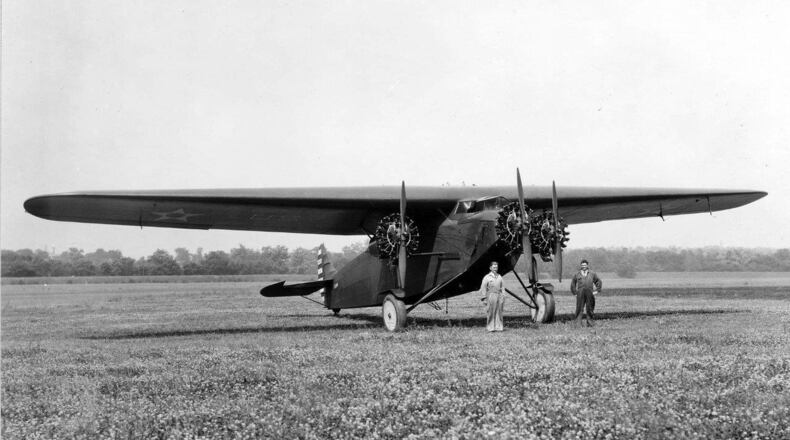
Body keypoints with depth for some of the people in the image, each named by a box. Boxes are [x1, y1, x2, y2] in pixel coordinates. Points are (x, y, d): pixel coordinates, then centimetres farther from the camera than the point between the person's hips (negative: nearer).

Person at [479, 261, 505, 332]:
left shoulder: (499, 277, 14)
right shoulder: (487, 277, 1)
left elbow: (502, 287, 17)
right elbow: (483, 288, -1)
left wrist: (503, 297, 10)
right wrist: (484, 298, -7)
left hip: (499, 296, 4)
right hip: (491, 296, -4)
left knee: (499, 313, 3)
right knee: (491, 313, -4)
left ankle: (498, 327, 7)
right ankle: (490, 327, 2)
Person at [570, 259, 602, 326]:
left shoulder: (592, 274, 14)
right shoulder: (577, 274, 14)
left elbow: (599, 282, 20)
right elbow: (573, 284, 23)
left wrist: (597, 291, 10)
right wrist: (574, 292, 13)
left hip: (590, 293, 1)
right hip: (580, 293, -1)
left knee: (590, 308, 1)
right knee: (579, 308, -7)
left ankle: (589, 322, 9)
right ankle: (578, 323, -9)